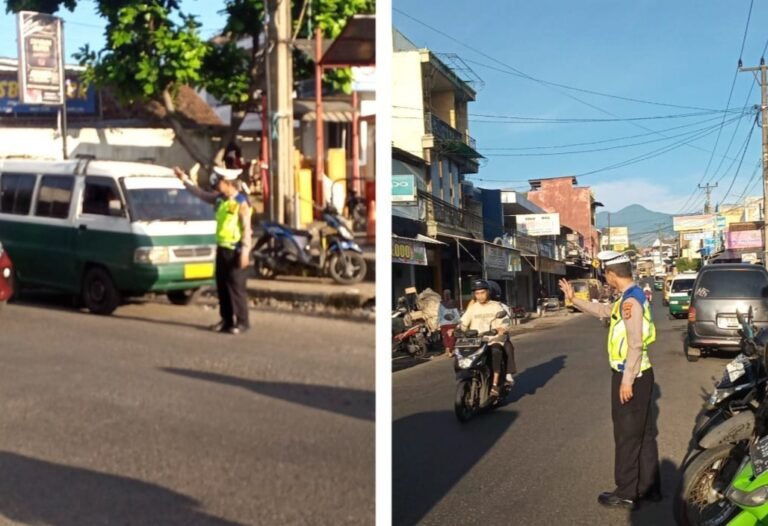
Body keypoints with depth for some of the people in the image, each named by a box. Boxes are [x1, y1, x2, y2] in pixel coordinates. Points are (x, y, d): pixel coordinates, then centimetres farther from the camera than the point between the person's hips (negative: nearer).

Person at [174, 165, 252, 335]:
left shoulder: (241, 203, -14)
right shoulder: (220, 199, 10)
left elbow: (246, 228, -17)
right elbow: (202, 194, 24)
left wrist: (245, 251, -21)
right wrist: (184, 179, 21)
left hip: (235, 250, -8)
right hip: (222, 248, 8)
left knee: (236, 287, -6)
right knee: (222, 285, 11)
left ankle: (242, 322, 1)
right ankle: (227, 320, 19)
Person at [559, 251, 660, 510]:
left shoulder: (631, 300, -21)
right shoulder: (631, 296, 10)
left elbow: (636, 345, -24)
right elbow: (603, 311, 26)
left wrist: (626, 381, -22)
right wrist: (574, 299, 26)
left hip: (631, 376, -10)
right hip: (637, 374, 10)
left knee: (627, 435, 0)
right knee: (643, 433, 15)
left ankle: (626, 493, 10)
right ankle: (649, 487, 25)